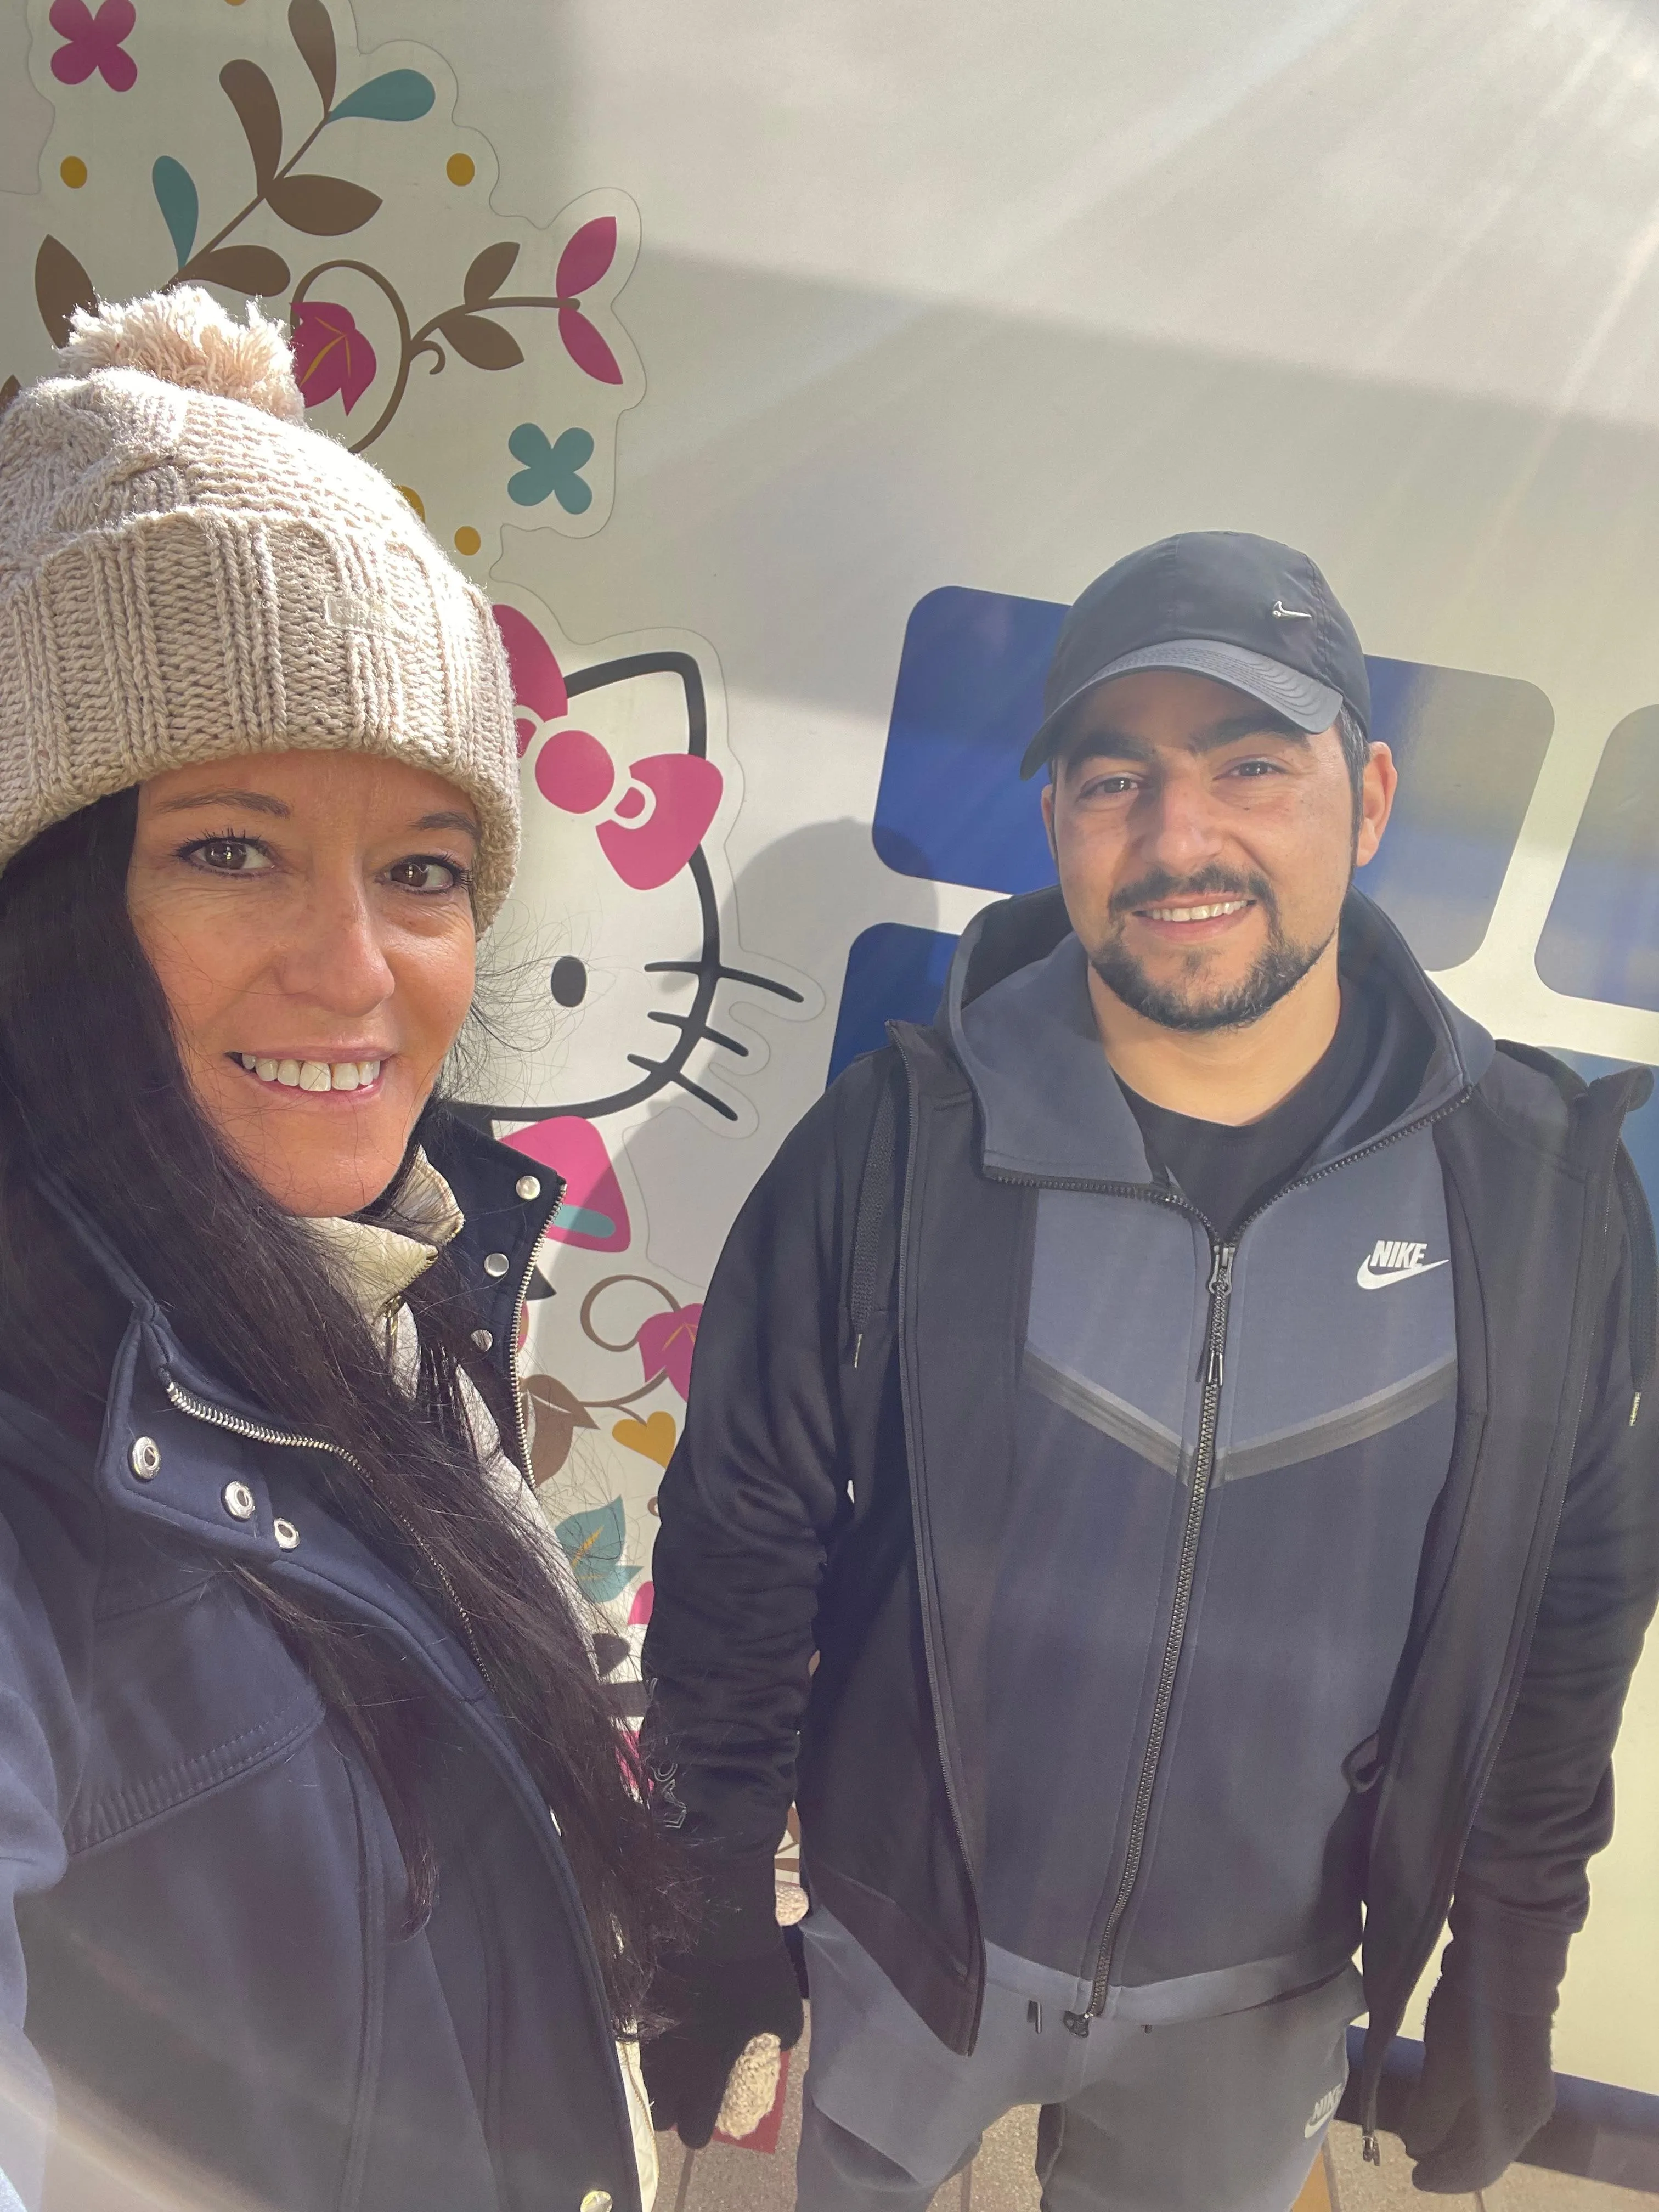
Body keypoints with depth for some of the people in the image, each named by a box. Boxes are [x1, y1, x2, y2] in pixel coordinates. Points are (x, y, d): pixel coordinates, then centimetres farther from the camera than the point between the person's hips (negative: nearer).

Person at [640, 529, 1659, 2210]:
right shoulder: (901, 1141, -20)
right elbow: (741, 1547, -11)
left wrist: (1509, 1982, 4)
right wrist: (715, 1914, -5)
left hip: (1267, 2005, 2)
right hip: (906, 1947, -1)